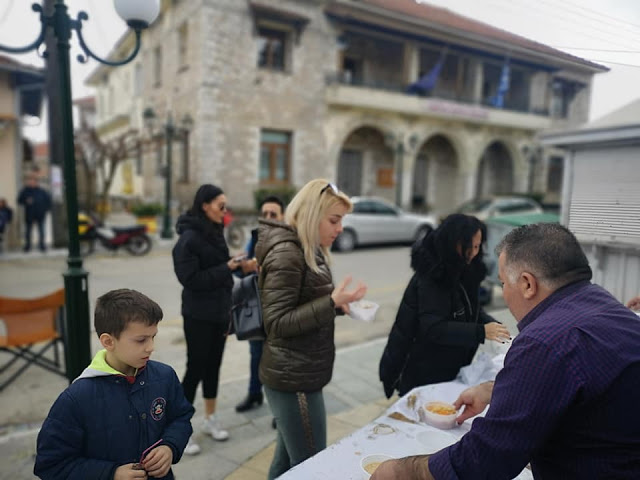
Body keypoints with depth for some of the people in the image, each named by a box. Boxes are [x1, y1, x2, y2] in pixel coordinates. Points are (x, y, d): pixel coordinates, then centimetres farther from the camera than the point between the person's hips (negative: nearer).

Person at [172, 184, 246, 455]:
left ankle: (210, 419, 30)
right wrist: (227, 268, -20)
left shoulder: (215, 233, 10)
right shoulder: (189, 238, -15)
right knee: (195, 369, 1)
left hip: (219, 313, 7)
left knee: (213, 366, 15)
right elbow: (190, 279, -20)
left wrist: (228, 310, 13)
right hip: (198, 316, -7)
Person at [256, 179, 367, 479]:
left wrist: (337, 303, 2)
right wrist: (332, 302, -26)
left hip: (296, 374, 9)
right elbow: (277, 323, -22)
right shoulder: (286, 253, -19)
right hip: (293, 378, -9)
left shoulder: (307, 250, 11)